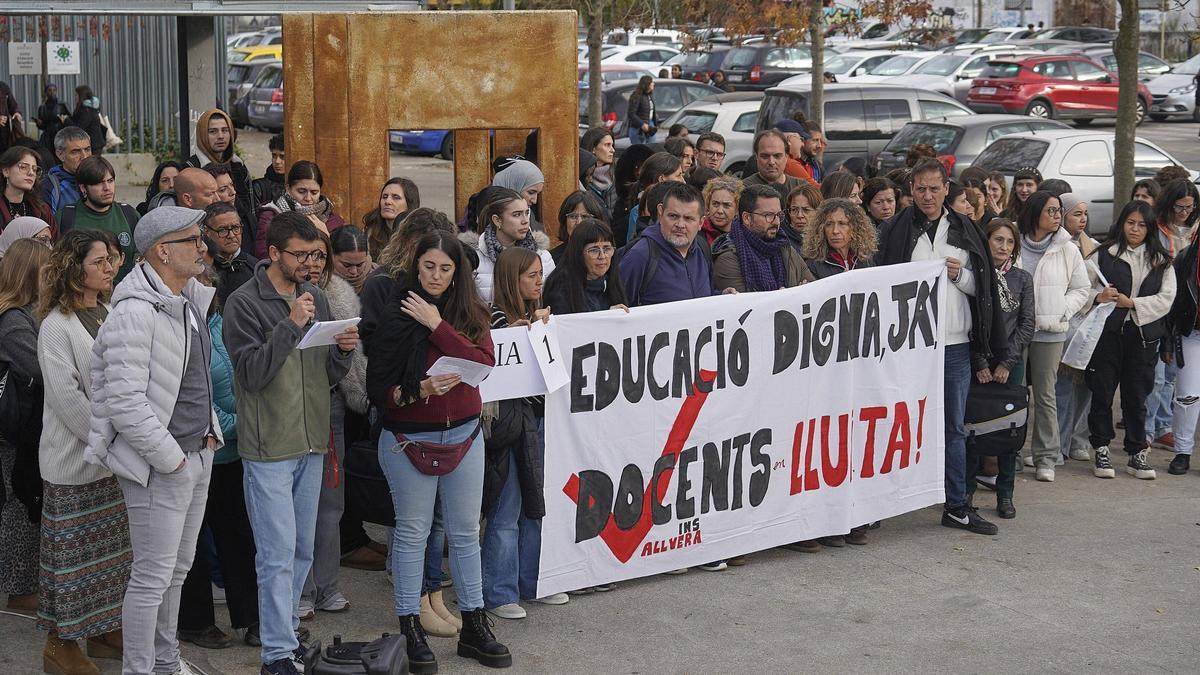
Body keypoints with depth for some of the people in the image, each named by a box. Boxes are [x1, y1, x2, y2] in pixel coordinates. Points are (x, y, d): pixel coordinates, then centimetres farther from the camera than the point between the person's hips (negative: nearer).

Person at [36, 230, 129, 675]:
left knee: (114, 548, 13)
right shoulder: (57, 326, -12)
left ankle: (104, 630, 25)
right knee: (73, 553, 0)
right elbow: (67, 397, -18)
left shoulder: (110, 315, 9)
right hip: (75, 461, -7)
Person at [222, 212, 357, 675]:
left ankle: (286, 632, 26)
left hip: (311, 444, 6)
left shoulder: (315, 298, 10)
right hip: (269, 447, -6)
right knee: (278, 555, -6)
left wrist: (343, 351, -9)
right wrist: (291, 325, -25)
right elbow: (251, 374, -17)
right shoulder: (245, 303, -9)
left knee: (302, 551, 13)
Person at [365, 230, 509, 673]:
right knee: (412, 532, 4)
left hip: (464, 434, 3)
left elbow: (485, 362, -14)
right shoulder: (395, 317, -7)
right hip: (410, 437, -3)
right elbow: (378, 389, -8)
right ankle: (410, 630, 12)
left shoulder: (470, 312, 3)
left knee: (465, 532, 10)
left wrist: (437, 325, -18)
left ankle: (474, 627, 19)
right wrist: (418, 391, -26)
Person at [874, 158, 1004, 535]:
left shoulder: (965, 231, 11)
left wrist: (960, 275, -5)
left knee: (955, 427, 7)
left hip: (955, 344, 3)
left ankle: (956, 506, 12)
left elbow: (981, 287, 13)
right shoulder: (896, 231, 1)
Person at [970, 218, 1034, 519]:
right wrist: (980, 364, -9)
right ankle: (966, 490, 9)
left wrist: (1007, 362, -6)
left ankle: (1005, 494, 11)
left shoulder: (1022, 279, 8)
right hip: (977, 362, -2)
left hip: (1011, 362, 2)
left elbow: (1027, 324, 4)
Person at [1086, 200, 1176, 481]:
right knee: (1102, 392, 2)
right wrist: (1099, 297, -22)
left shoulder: (1161, 260, 8)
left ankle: (1137, 454, 15)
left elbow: (1166, 298, 1)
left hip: (1143, 335, 1)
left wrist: (1132, 303, -11)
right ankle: (1100, 450, 12)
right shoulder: (1103, 254, 2)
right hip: (1107, 332, -1)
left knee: (1136, 396, 7)